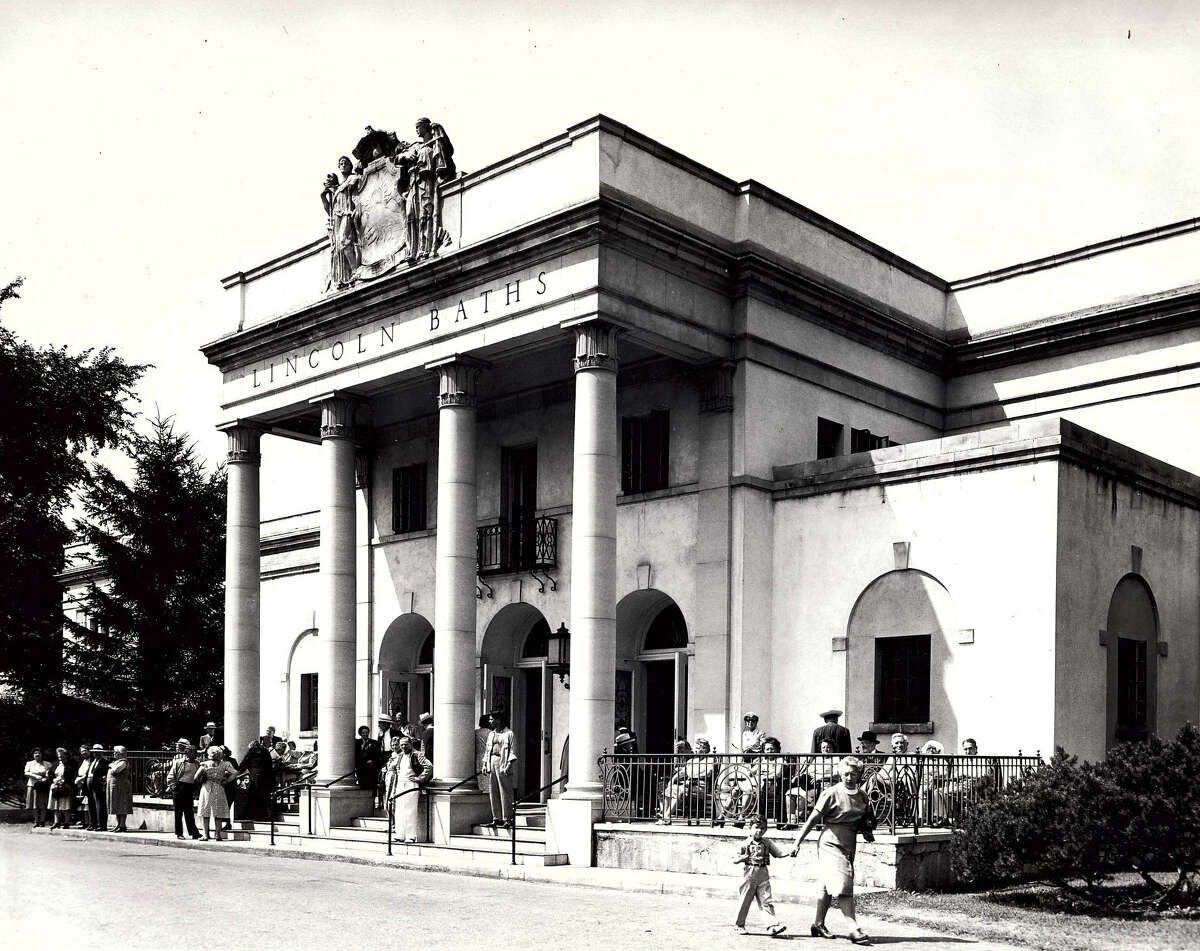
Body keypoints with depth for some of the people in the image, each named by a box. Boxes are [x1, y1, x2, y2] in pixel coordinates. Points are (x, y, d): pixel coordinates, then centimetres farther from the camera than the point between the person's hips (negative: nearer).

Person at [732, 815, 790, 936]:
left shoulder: (767, 843, 8)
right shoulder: (746, 844, -1)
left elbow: (778, 853, 8)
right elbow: (735, 860, 1)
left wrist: (789, 853, -9)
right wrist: (741, 858, -20)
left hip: (763, 875, 2)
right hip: (749, 875, -2)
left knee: (766, 901, -4)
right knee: (745, 901, 6)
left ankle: (773, 924, -10)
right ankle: (739, 925, 19)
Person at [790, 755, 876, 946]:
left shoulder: (862, 796, 8)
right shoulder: (832, 793, -10)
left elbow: (865, 821, 24)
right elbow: (813, 819, -8)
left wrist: (868, 832, 1)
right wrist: (798, 842, -9)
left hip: (849, 847, 7)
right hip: (830, 844, -7)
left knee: (828, 886, 15)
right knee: (843, 886, -14)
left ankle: (818, 924, 26)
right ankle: (855, 930, -17)